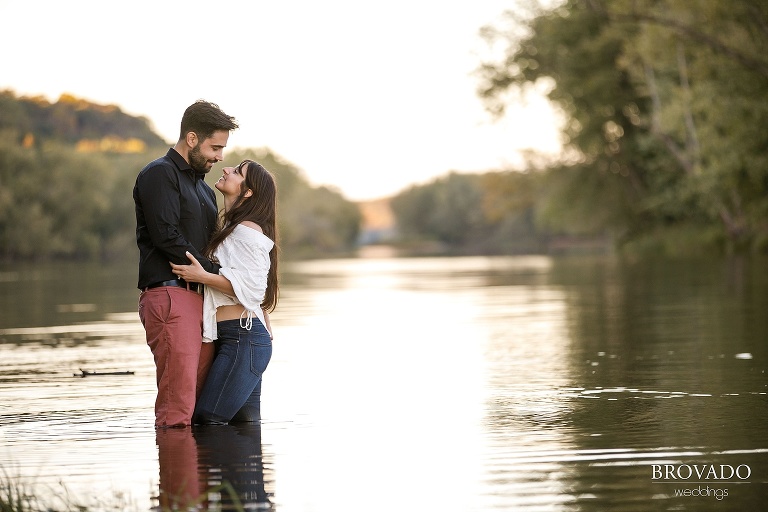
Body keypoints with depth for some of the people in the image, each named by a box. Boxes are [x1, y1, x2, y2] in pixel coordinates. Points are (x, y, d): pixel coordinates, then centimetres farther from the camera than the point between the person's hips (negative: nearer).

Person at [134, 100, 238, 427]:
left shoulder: (203, 187, 27)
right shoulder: (160, 174, -1)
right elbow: (167, 237, -13)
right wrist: (215, 271, -7)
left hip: (200, 298, 9)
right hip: (169, 292, -9)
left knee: (202, 404, 2)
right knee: (177, 407, -14)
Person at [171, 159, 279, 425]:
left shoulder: (248, 230, -9)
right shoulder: (231, 229, 22)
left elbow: (251, 286, -17)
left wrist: (202, 276, -18)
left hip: (243, 337, -10)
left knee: (206, 419, -15)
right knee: (246, 423, 6)